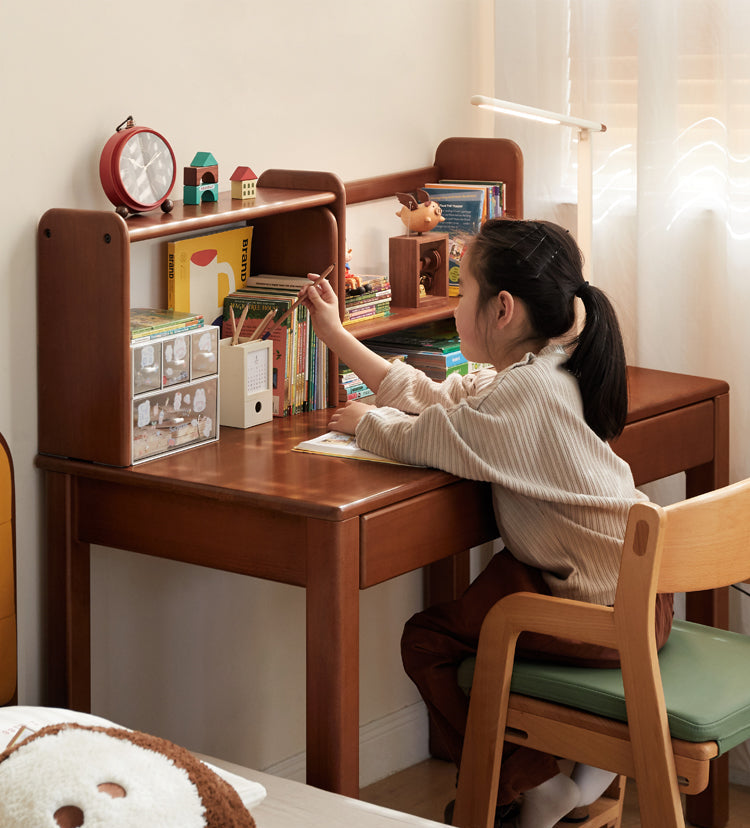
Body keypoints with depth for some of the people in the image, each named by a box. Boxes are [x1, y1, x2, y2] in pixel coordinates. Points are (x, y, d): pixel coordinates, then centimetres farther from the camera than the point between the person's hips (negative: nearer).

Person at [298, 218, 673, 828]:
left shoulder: (526, 391, -22)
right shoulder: (544, 372, 9)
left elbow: (418, 438, -16)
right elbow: (435, 400, 17)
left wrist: (365, 420, 8)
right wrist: (336, 336, 22)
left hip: (609, 611, -10)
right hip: (626, 578, 10)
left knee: (428, 641, -1)